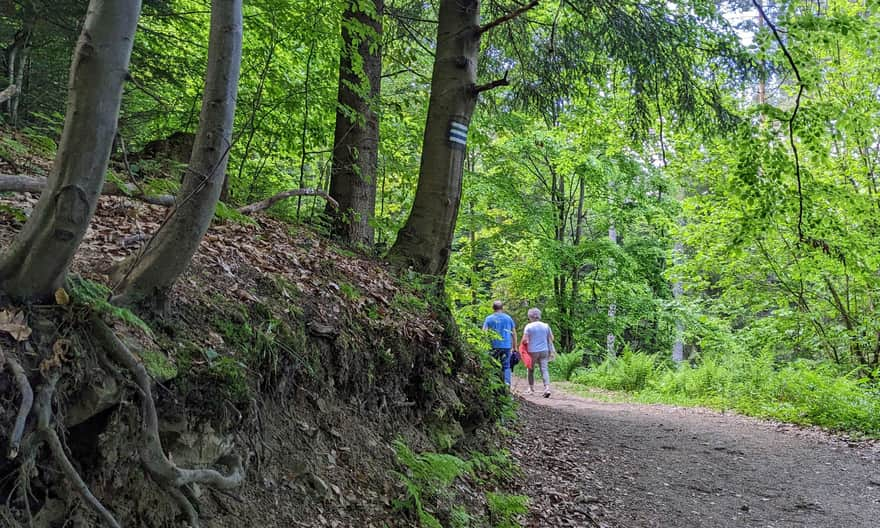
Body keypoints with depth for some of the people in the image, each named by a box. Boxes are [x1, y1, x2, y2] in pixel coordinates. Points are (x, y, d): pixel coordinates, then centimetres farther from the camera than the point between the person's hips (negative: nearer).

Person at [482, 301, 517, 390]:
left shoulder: (489, 319, 1)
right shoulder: (508, 318, 8)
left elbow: (484, 332, -8)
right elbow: (514, 333, 10)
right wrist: (514, 347, 15)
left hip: (494, 346, -1)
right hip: (507, 346, 1)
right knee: (506, 366, 7)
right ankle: (507, 382, -9)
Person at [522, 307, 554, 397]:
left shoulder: (528, 326, -8)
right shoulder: (546, 326, 4)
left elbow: (524, 340, -13)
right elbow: (551, 338, 9)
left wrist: (527, 342, 9)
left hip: (532, 351, -3)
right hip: (544, 351, 3)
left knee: (531, 370, 14)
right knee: (544, 369, -1)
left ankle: (531, 388, 25)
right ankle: (547, 388, -16)